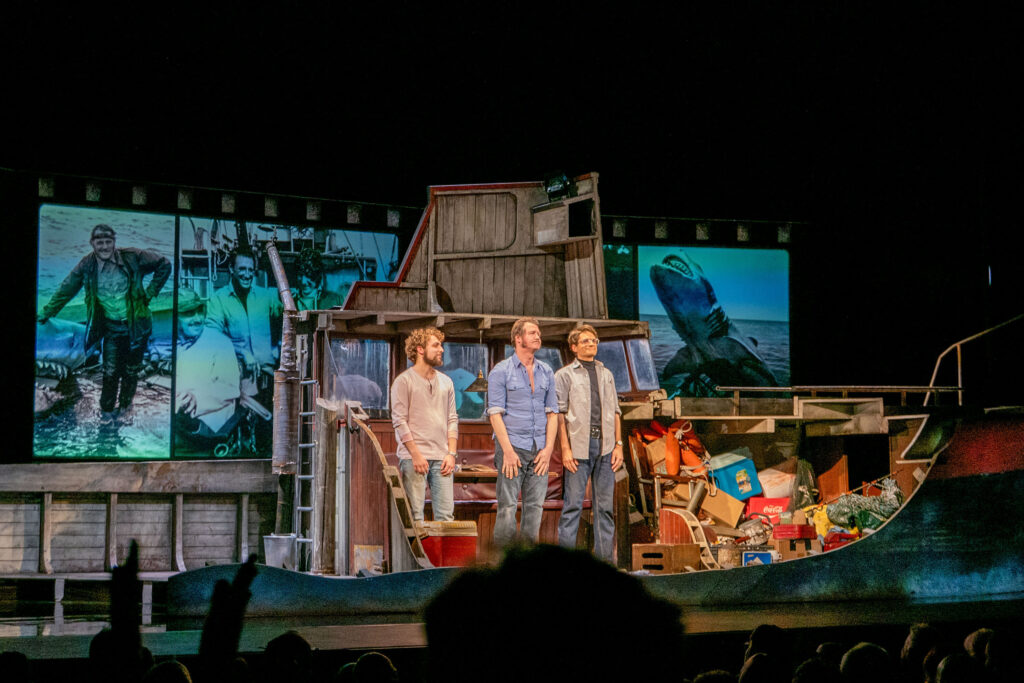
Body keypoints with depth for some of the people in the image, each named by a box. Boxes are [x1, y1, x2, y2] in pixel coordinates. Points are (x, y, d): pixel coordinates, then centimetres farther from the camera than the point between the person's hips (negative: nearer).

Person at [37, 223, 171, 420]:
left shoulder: (132, 257, -14)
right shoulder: (87, 266, -7)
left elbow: (164, 265, -3)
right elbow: (66, 290, 3)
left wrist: (149, 294, -4)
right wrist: (46, 313, 5)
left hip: (136, 325, -1)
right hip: (111, 328, 1)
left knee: (131, 370, 10)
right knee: (110, 371, -2)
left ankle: (125, 404, 29)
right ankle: (106, 409, 15)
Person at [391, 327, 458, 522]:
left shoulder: (446, 382, 16)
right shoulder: (404, 381, 0)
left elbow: (452, 419, 15)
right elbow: (399, 421, -5)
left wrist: (451, 453, 3)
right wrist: (416, 454, -12)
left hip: (441, 459, 5)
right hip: (413, 457, -5)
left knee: (446, 515, -2)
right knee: (414, 515, -6)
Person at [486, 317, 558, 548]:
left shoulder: (546, 372, 13)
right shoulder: (501, 371, -2)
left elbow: (552, 413, 12)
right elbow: (495, 414, -7)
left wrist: (548, 448, 0)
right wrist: (508, 451, -15)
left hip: (539, 450, 5)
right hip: (513, 446, -5)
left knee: (535, 507, 4)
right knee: (507, 507, -7)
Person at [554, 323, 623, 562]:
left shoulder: (606, 374, 18)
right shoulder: (565, 375, 5)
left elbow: (615, 412, 17)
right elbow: (559, 414, -1)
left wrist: (618, 444, 7)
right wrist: (565, 449, -10)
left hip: (605, 446, 4)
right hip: (578, 447, -4)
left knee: (605, 505, 5)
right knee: (573, 504, -5)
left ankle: (605, 558, 9)